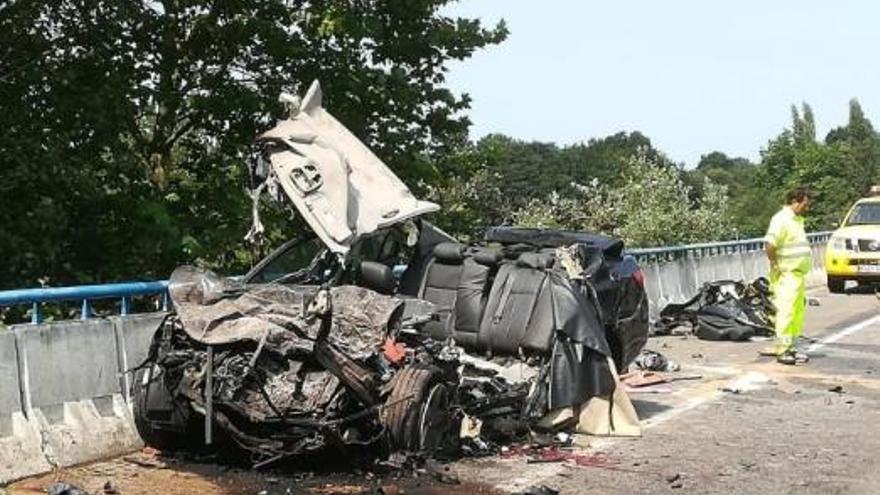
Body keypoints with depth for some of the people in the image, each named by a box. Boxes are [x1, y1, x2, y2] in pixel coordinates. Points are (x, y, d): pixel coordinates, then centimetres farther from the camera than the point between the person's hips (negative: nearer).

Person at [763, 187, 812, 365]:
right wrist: (776, 267, -18)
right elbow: (770, 245, -23)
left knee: (798, 312, 13)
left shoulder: (797, 220, 17)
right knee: (786, 312, -9)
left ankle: (790, 347, 21)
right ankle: (782, 350, -5)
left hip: (798, 274, 10)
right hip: (787, 275, -10)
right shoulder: (781, 219, -15)